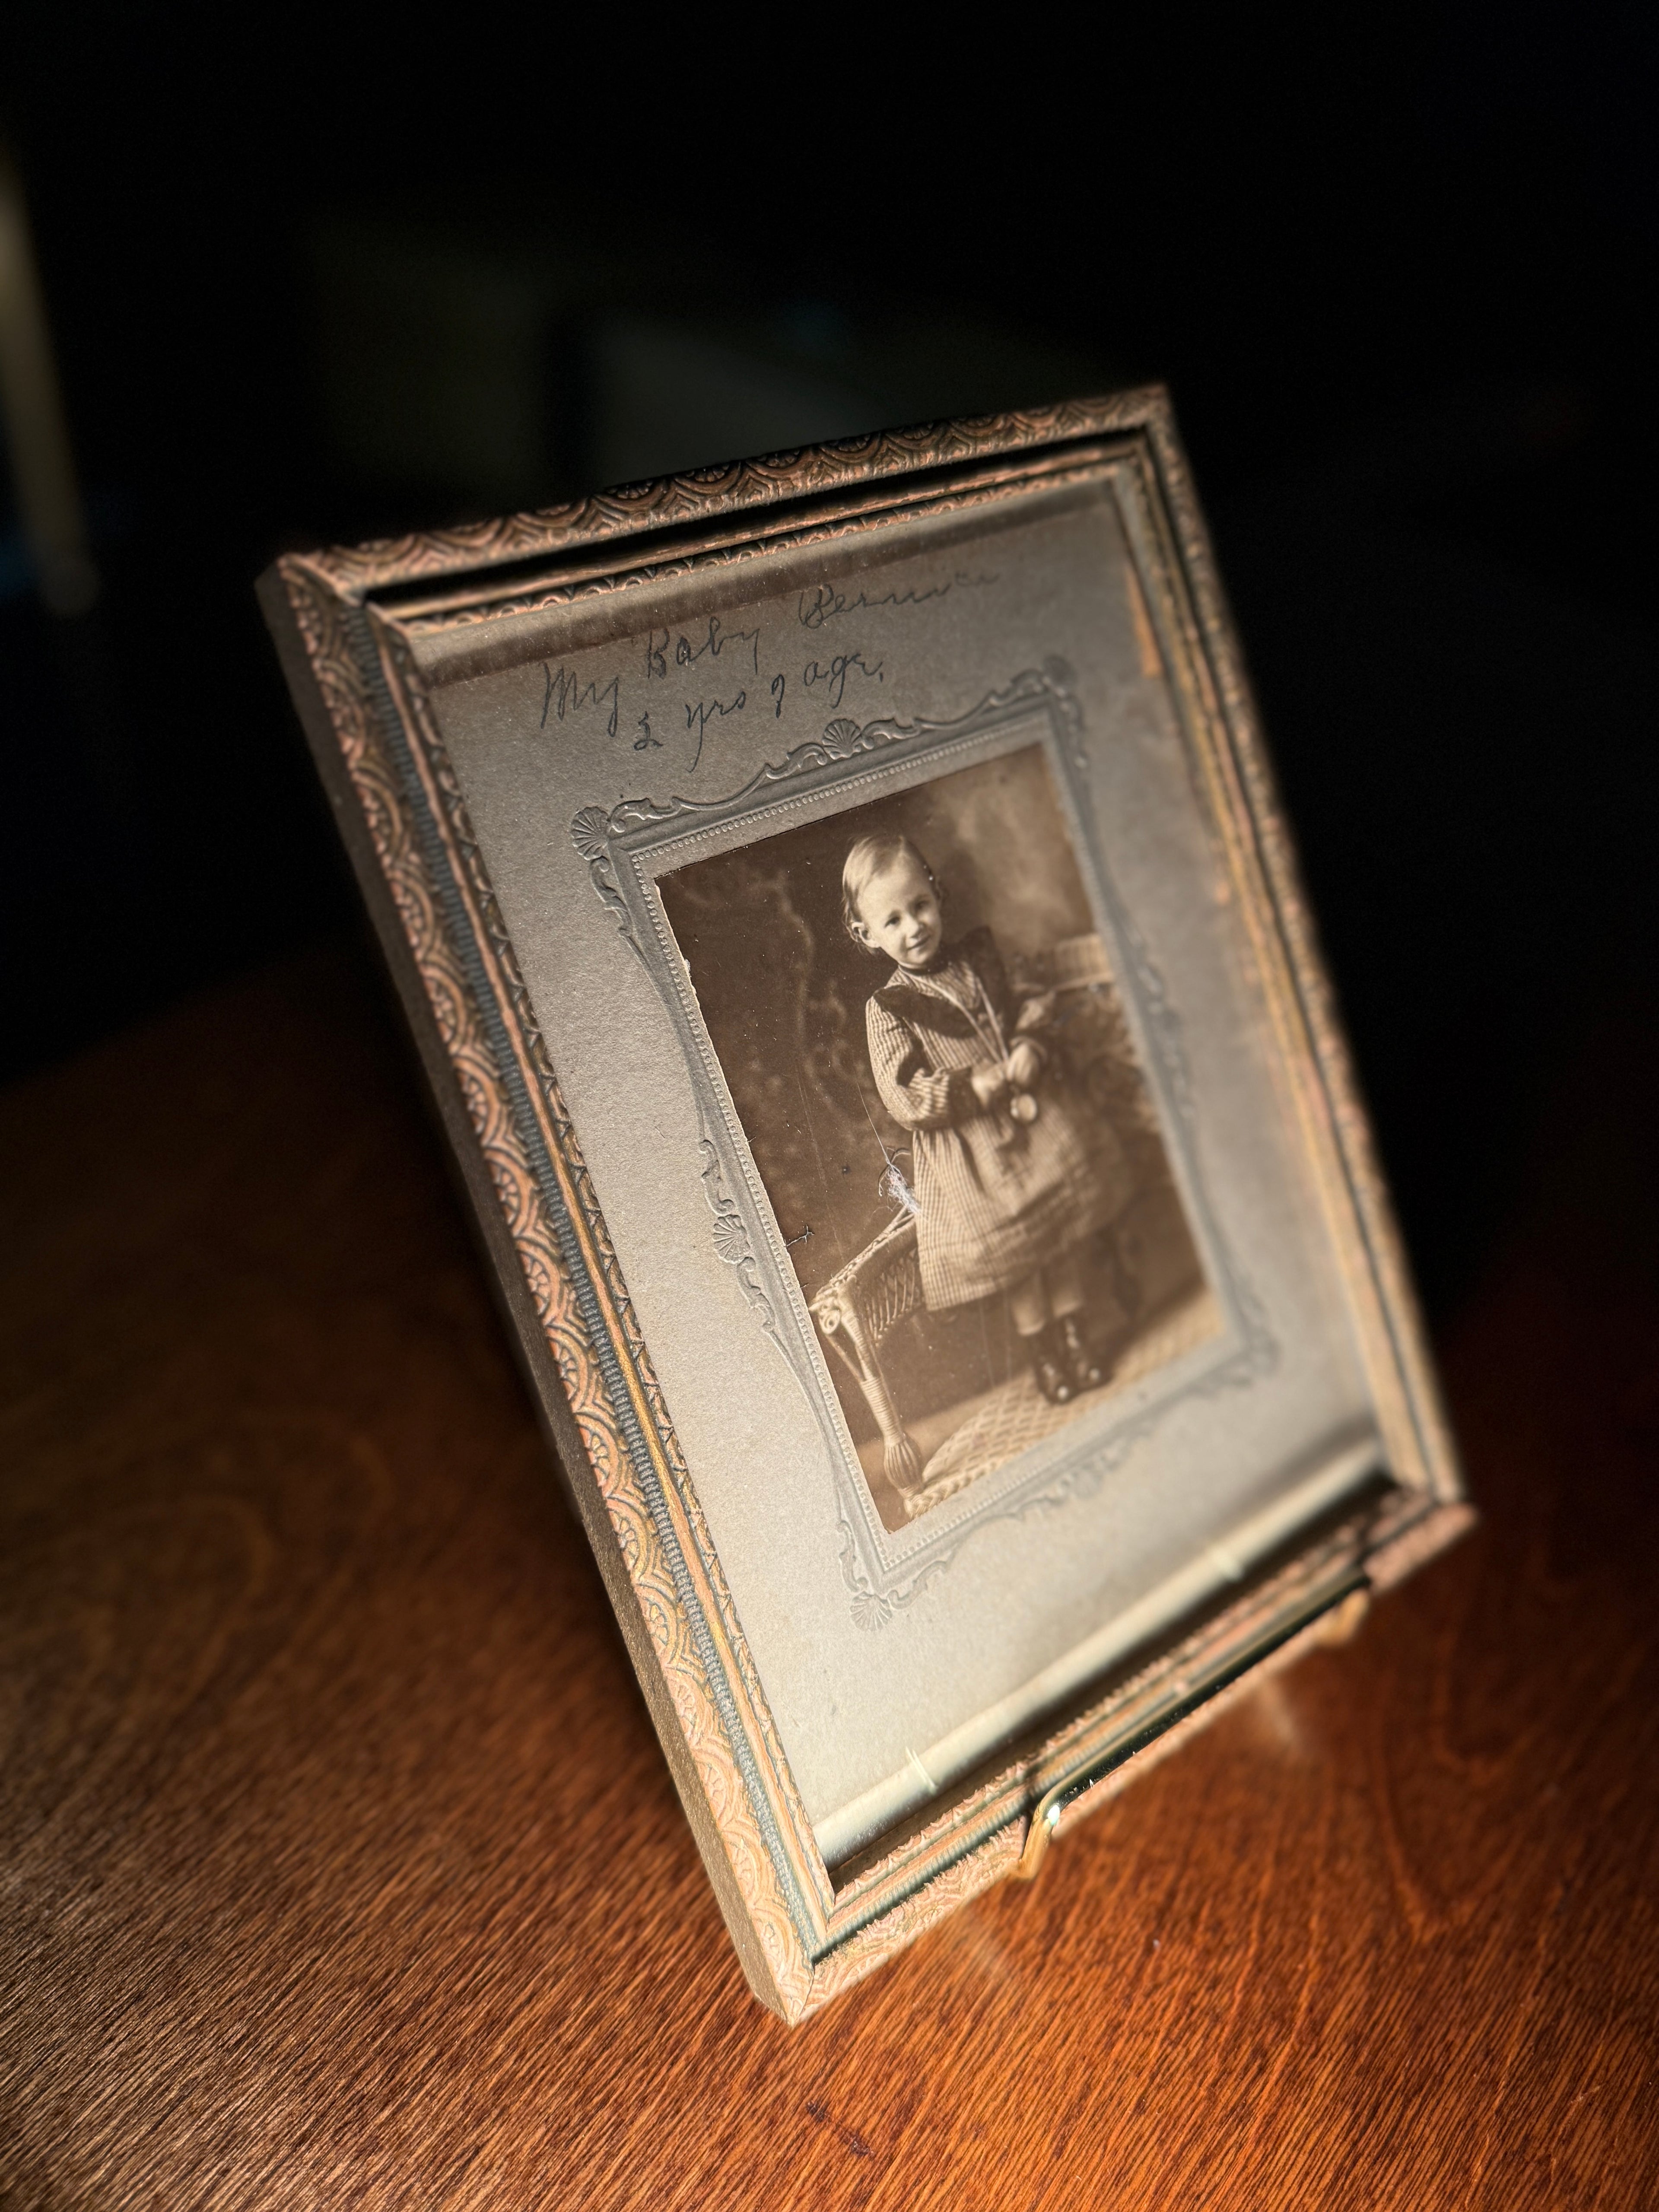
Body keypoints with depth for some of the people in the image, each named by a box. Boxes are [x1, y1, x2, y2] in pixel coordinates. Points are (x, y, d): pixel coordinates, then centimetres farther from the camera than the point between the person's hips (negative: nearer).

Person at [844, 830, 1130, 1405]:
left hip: (1035, 1118, 4)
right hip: (969, 1151, -4)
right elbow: (904, 1099, -17)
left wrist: (1032, 1054, -6)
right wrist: (981, 1084, -22)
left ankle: (1076, 1335, 33)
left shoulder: (978, 960, 4)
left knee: (1065, 1234, 11)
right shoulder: (887, 1010, -10)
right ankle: (1042, 1352, 30)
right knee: (1016, 1252, 6)